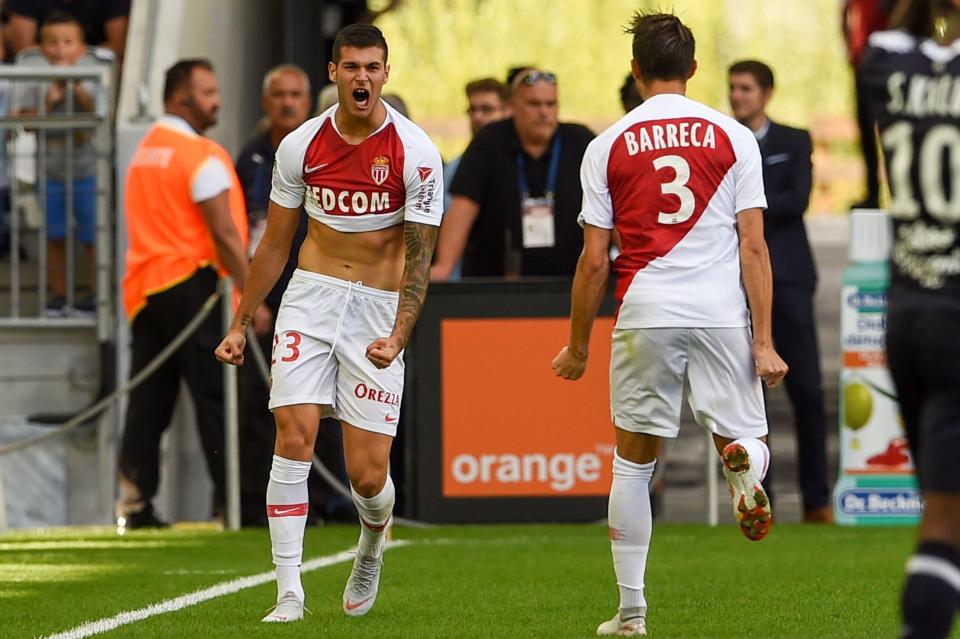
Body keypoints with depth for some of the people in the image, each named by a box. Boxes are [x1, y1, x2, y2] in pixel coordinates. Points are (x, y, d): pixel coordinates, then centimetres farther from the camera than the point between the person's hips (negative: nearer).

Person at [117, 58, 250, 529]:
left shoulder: (144, 151, 15)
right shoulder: (201, 156, -11)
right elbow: (225, 234, -15)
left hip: (143, 287, 7)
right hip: (191, 280, -7)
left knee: (148, 400, 7)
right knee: (216, 396, -4)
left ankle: (134, 501, 3)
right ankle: (231, 500, -4)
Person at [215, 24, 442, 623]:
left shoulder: (415, 151, -9)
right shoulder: (300, 146, 0)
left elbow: (420, 255, -9)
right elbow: (275, 243, 13)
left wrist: (399, 335, -22)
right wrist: (241, 323, 14)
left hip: (379, 308, -2)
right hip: (311, 298, 2)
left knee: (368, 473, -5)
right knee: (294, 438, -15)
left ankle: (372, 547, 31)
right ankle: (289, 592, -10)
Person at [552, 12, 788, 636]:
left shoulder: (608, 146, 4)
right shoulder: (733, 136, 4)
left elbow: (594, 261, 5)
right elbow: (753, 246, -1)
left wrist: (578, 347, 15)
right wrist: (764, 341, 1)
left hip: (646, 315, 0)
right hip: (723, 314, 0)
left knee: (634, 462, 12)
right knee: (747, 438, 13)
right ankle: (744, 459, -26)